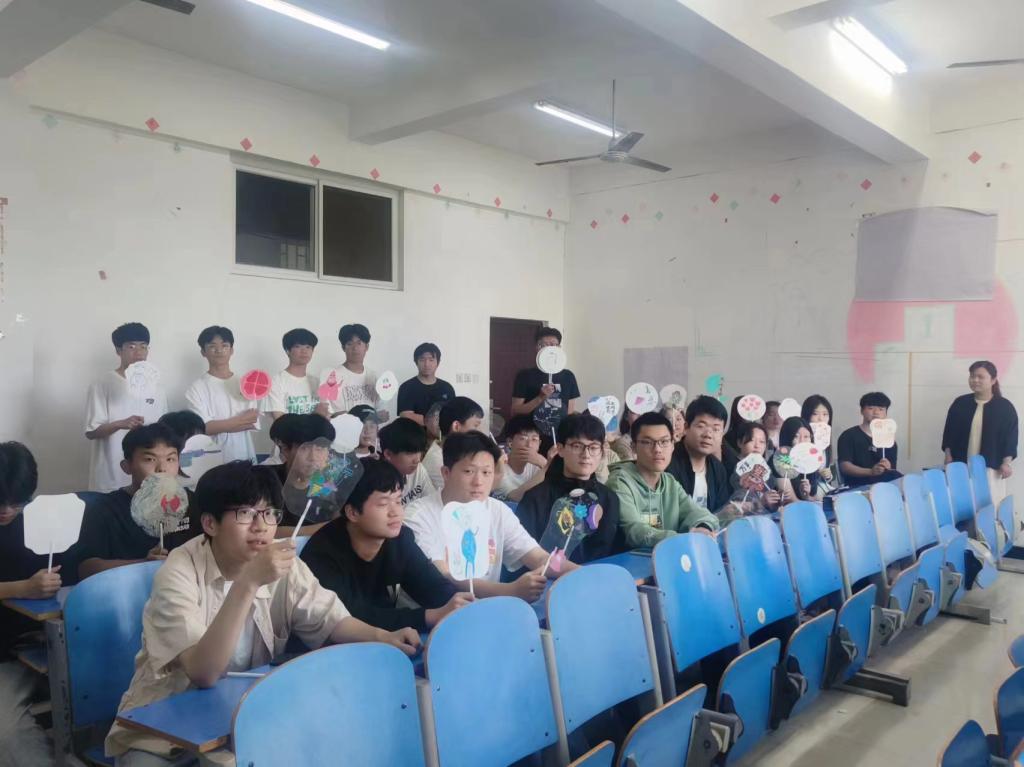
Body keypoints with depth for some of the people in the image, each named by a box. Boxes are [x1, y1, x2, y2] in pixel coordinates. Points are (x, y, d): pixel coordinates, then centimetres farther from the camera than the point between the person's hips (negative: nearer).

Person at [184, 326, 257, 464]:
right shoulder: (197, 388, -2)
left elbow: (252, 422, 1)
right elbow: (204, 428, -10)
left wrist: (219, 426, -11)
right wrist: (240, 420, -7)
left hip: (245, 457, 3)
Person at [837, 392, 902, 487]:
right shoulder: (849, 436, 3)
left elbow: (893, 474, 8)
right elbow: (844, 466, -9)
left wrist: (888, 469, -17)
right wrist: (871, 472, -25)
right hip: (857, 486, -5)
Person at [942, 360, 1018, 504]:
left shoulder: (1005, 406, 1)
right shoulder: (960, 403, 6)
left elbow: (1010, 437, -1)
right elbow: (949, 432, 8)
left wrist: (1006, 462, -9)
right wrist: (948, 457, 2)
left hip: (991, 468, -2)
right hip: (961, 466, 2)